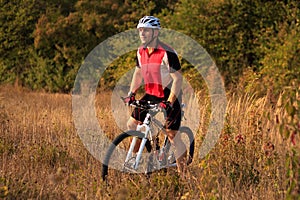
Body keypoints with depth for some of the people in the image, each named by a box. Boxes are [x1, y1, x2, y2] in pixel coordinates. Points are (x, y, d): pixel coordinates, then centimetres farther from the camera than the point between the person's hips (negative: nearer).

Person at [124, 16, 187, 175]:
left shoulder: (167, 53, -22)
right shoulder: (141, 51, 0)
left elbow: (178, 79, -22)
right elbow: (138, 73, 14)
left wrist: (169, 102, -28)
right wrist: (131, 93, 2)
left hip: (169, 96, -7)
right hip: (151, 95, 7)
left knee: (171, 135, -10)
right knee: (131, 125, 0)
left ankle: (182, 172, 2)